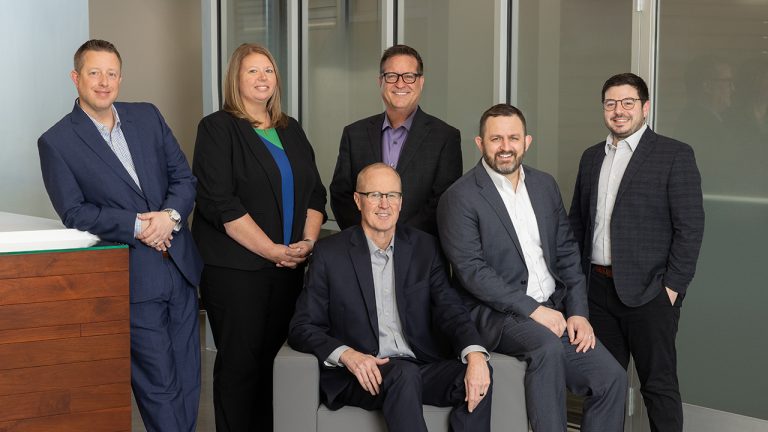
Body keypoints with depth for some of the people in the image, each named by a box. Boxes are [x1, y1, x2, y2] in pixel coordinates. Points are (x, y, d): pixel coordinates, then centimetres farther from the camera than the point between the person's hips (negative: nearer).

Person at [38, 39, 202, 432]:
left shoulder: (147, 117, 9)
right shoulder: (56, 142, -4)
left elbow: (183, 176, 8)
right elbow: (74, 213, -9)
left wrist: (170, 215, -11)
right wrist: (137, 225, -16)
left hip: (180, 265, 5)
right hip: (133, 277, -5)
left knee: (188, 381, 11)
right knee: (159, 384, -1)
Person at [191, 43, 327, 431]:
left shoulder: (290, 130, 16)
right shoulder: (218, 129, -3)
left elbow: (315, 192, 15)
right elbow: (220, 203, -12)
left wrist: (307, 241, -3)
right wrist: (274, 251, -14)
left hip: (289, 267, 5)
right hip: (235, 268, -5)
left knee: (272, 358, 6)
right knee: (239, 362, -2)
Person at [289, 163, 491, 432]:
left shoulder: (424, 247, 12)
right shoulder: (330, 253, 4)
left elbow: (449, 308, 2)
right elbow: (302, 328, 2)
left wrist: (475, 354, -20)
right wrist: (347, 355, -18)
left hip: (422, 368, 3)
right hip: (363, 376, -3)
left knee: (478, 379, -26)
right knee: (404, 373, -35)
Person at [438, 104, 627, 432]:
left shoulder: (545, 185, 12)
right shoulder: (460, 198, -7)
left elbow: (567, 253, 13)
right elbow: (471, 270, -14)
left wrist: (578, 312, 0)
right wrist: (533, 310, -19)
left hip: (554, 309, 6)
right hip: (497, 313, -6)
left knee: (612, 378, -11)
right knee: (547, 346, -35)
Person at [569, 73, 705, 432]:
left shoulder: (675, 155, -5)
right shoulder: (591, 157, 13)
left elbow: (690, 227, -8)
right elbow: (577, 221, 17)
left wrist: (673, 286, -12)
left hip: (648, 291, -5)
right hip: (598, 288, 5)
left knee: (659, 385, 2)